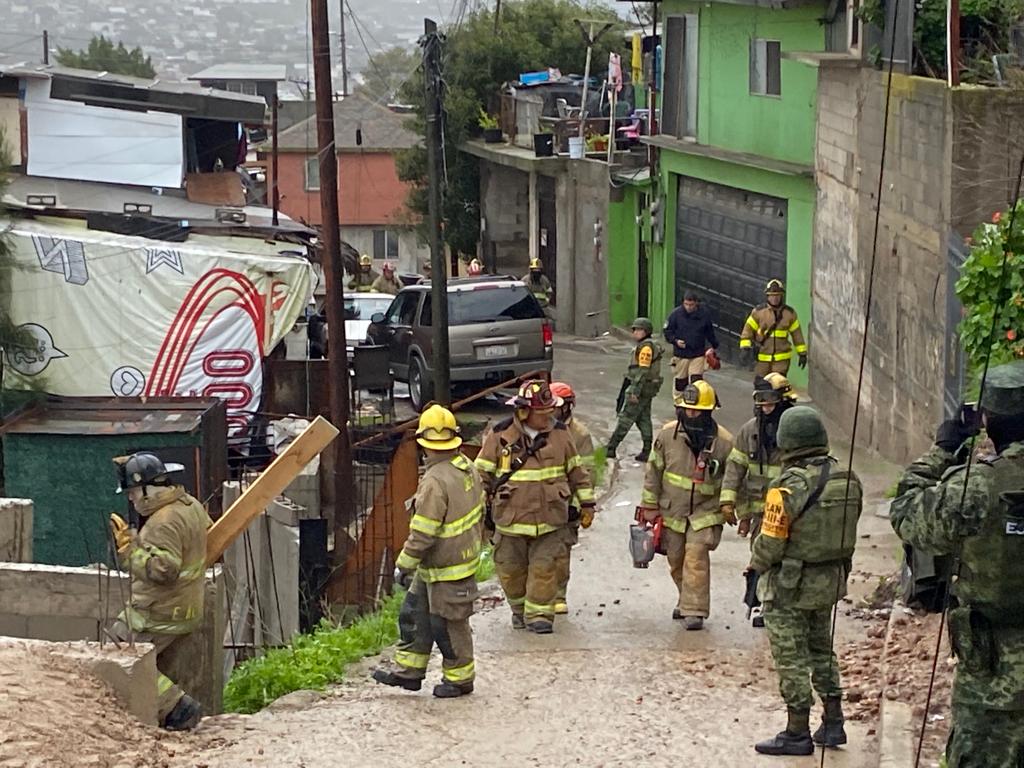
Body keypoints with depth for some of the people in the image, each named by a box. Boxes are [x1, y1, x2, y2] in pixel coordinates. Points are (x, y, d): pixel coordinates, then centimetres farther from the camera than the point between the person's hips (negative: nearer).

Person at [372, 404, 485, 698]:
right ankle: (409, 671, 25)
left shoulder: (435, 482, -27)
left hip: (447, 569, -10)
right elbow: (479, 511, 13)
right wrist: (475, 543, 26)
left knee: (448, 625, 6)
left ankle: (460, 678, 20)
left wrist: (404, 565, -14)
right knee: (414, 614, 17)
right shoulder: (468, 468, 2)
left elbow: (422, 534, -25)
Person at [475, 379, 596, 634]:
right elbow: (482, 474, 1)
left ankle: (539, 613, 8)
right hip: (511, 519, 0)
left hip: (550, 520, 0)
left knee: (545, 567, -3)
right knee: (511, 570, 10)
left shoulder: (560, 434, 1)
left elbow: (576, 471, 11)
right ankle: (519, 607, 33)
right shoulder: (500, 437, -6)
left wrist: (587, 503, 11)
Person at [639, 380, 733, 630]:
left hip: (705, 511, -3)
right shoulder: (667, 435, -6)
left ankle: (695, 610, -11)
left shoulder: (723, 441, -10)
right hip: (672, 510, 3)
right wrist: (650, 506, 4)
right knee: (676, 561, 13)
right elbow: (654, 471, 3)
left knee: (696, 558, -16)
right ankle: (688, 600, 35)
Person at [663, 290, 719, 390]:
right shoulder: (676, 313, -7)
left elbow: (710, 333, 12)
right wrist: (675, 341, -15)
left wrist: (714, 345, 23)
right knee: (680, 382, 11)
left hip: (698, 355, 0)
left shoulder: (704, 314, -4)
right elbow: (667, 331, 1)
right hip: (681, 355, 0)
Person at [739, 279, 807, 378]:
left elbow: (797, 333, 10)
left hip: (782, 358, -1)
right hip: (762, 357, 1)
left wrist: (802, 353, 11)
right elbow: (748, 329, -2)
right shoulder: (758, 312, -1)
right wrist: (745, 348, -15)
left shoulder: (790, 313, 3)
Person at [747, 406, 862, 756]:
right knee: (822, 651, 21)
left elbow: (770, 543, -19)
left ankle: (797, 733, 8)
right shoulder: (847, 480, -3)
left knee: (792, 658, 3)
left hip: (788, 586, -7)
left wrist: (756, 564, 0)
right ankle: (833, 723, 25)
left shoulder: (788, 487, -23)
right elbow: (847, 531, 5)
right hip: (831, 580, 7)